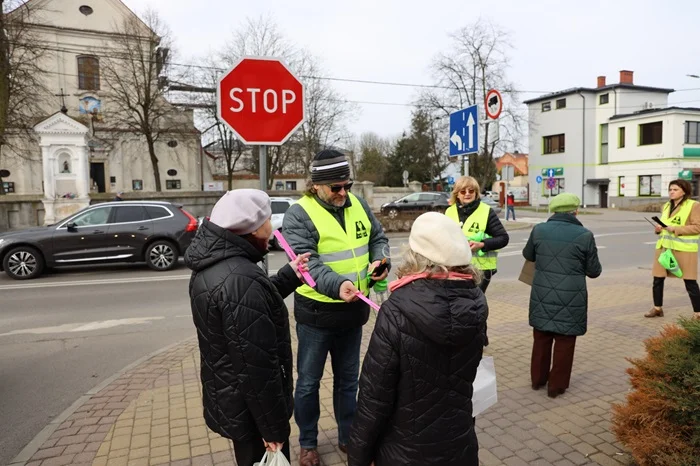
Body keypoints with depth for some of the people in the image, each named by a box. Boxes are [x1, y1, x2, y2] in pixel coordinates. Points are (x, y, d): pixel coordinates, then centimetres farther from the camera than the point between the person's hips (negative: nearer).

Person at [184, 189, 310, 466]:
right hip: (250, 409, -9)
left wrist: (290, 275, 14)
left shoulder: (211, 266, -1)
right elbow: (258, 367, -30)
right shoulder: (241, 280, -33)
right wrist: (274, 428, -19)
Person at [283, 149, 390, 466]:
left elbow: (378, 237, 12)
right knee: (309, 381, 12)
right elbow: (307, 262, -27)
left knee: (348, 378, 20)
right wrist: (337, 285, -43)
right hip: (316, 312, -5)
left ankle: (347, 438, 40)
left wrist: (380, 261, -9)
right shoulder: (298, 214, -17)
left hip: (353, 309, 5)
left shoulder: (358, 205, 2)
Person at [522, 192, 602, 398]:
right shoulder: (585, 235, -10)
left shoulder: (539, 230, -3)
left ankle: (538, 379, 32)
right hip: (570, 298, -3)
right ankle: (557, 385, 21)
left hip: (542, 295, 3)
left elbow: (528, 255, 15)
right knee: (564, 342, 11)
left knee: (541, 338, 18)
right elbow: (594, 271, -1)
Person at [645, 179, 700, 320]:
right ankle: (657, 308, 22)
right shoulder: (666, 206, 15)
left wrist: (676, 229, -19)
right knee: (657, 279, 8)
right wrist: (659, 228, 3)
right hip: (664, 246, 7)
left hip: (684, 248, -6)